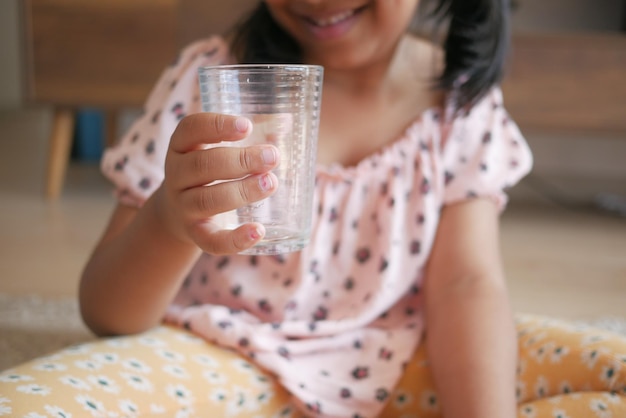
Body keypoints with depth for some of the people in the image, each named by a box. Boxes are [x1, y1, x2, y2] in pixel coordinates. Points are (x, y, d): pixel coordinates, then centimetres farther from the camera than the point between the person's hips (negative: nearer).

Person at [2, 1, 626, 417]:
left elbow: (465, 284, -8)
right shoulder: (209, 80, -9)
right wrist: (170, 223, -34)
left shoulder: (460, 97, -2)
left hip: (399, 367, 3)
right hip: (228, 366, -1)